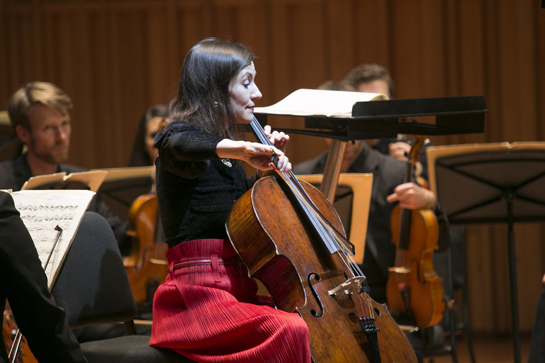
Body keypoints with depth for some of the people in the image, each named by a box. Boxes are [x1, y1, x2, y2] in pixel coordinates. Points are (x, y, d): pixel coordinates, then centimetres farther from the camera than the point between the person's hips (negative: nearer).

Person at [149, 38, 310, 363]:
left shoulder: (226, 153, 20)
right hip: (198, 293, -9)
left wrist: (268, 166, 20)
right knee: (290, 330, -31)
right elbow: (178, 146, -34)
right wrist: (240, 149, -49)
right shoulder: (180, 133, -6)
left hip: (238, 292, 9)